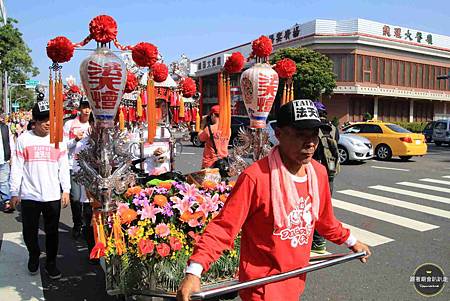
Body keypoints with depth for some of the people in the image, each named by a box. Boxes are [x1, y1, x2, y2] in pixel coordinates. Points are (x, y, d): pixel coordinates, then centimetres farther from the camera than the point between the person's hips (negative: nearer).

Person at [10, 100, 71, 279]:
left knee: (52, 232, 10)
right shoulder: (24, 139, -1)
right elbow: (17, 168, 1)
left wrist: (66, 190, 0)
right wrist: (14, 193, -1)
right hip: (29, 196, 0)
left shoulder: (58, 139, 3)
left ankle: (51, 263, 27)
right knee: (29, 232, 12)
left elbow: (64, 167, 5)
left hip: (53, 196, 1)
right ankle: (34, 256, 38)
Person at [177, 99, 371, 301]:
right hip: (263, 285, -6)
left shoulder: (319, 173, -4)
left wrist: (351, 241, 24)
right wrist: (194, 272, -30)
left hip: (296, 280, 6)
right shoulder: (256, 177, -25)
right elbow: (223, 227, -22)